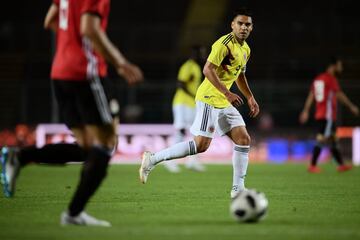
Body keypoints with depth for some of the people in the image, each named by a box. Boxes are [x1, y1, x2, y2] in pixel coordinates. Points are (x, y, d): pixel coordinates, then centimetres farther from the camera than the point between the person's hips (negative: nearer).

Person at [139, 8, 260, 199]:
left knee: (244, 140, 2)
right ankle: (153, 159, -8)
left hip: (224, 103, 9)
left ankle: (238, 188, 5)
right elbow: (208, 70, -23)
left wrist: (250, 98, 22)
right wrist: (227, 93, -27)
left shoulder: (245, 49, 15)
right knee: (201, 144, -16)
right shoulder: (225, 43, -15)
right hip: (209, 99, -9)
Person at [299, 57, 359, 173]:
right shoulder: (331, 79, -10)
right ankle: (312, 166, -14)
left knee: (332, 138, 13)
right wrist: (352, 107, -6)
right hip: (328, 115, -9)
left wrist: (306, 111, 11)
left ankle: (341, 165, 18)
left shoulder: (318, 79, 14)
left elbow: (311, 96, 12)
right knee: (321, 139, -11)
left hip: (319, 114, 9)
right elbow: (339, 95, -13)